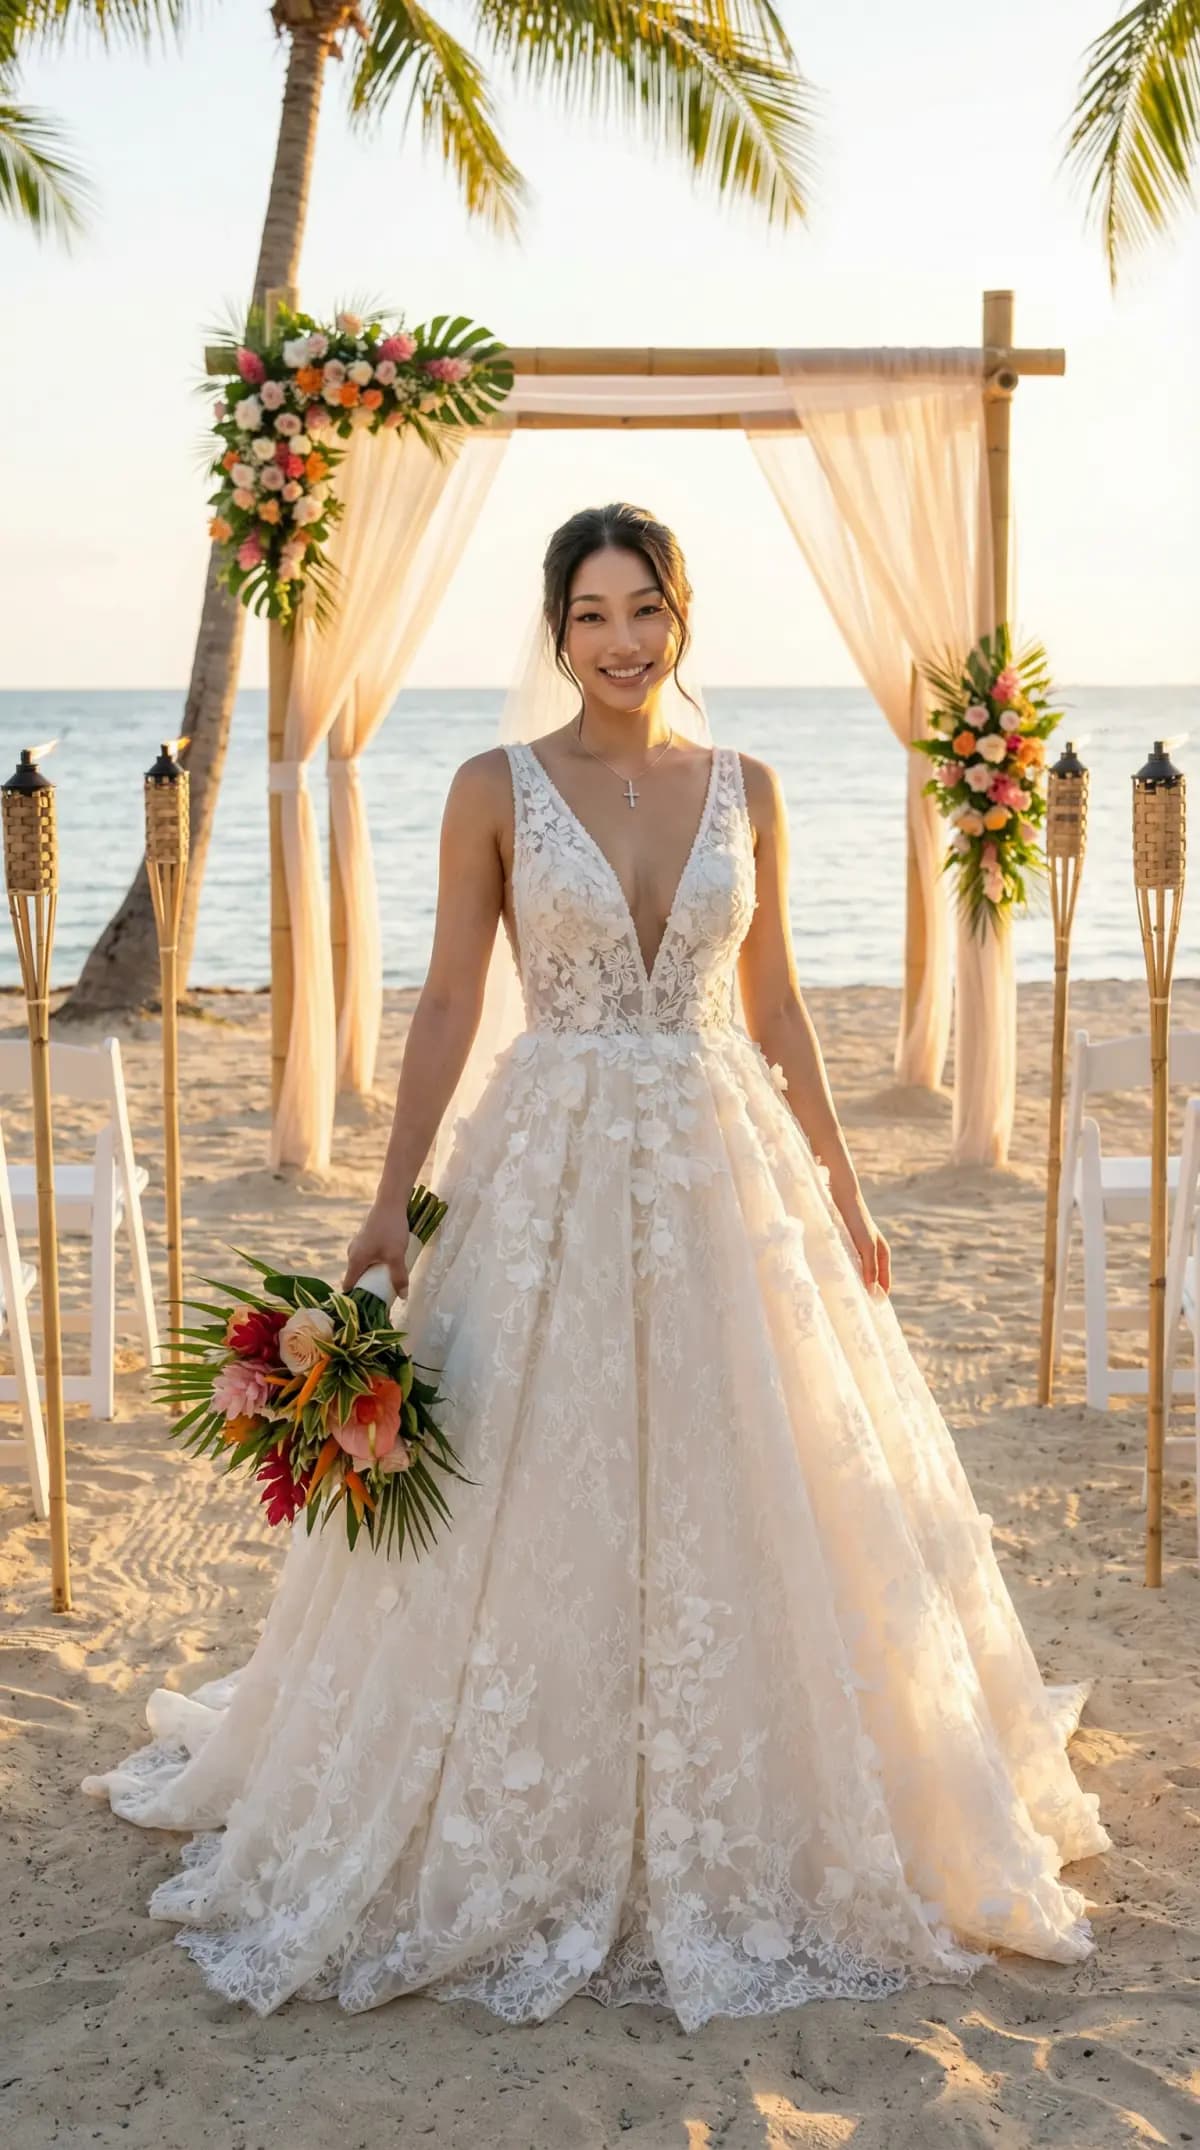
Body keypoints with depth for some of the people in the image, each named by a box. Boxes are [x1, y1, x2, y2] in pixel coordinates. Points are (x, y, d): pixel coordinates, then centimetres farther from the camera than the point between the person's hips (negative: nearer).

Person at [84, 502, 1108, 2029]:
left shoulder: (745, 789, 6)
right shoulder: (496, 789, -2)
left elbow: (775, 1007, 11)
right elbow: (448, 1003, 0)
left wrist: (841, 1195, 10)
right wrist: (391, 1202, -5)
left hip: (725, 1171, 3)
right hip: (549, 1172, -2)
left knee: (737, 1509, 8)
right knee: (535, 1513, 2)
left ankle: (740, 1837, 27)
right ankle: (530, 1848, 20)